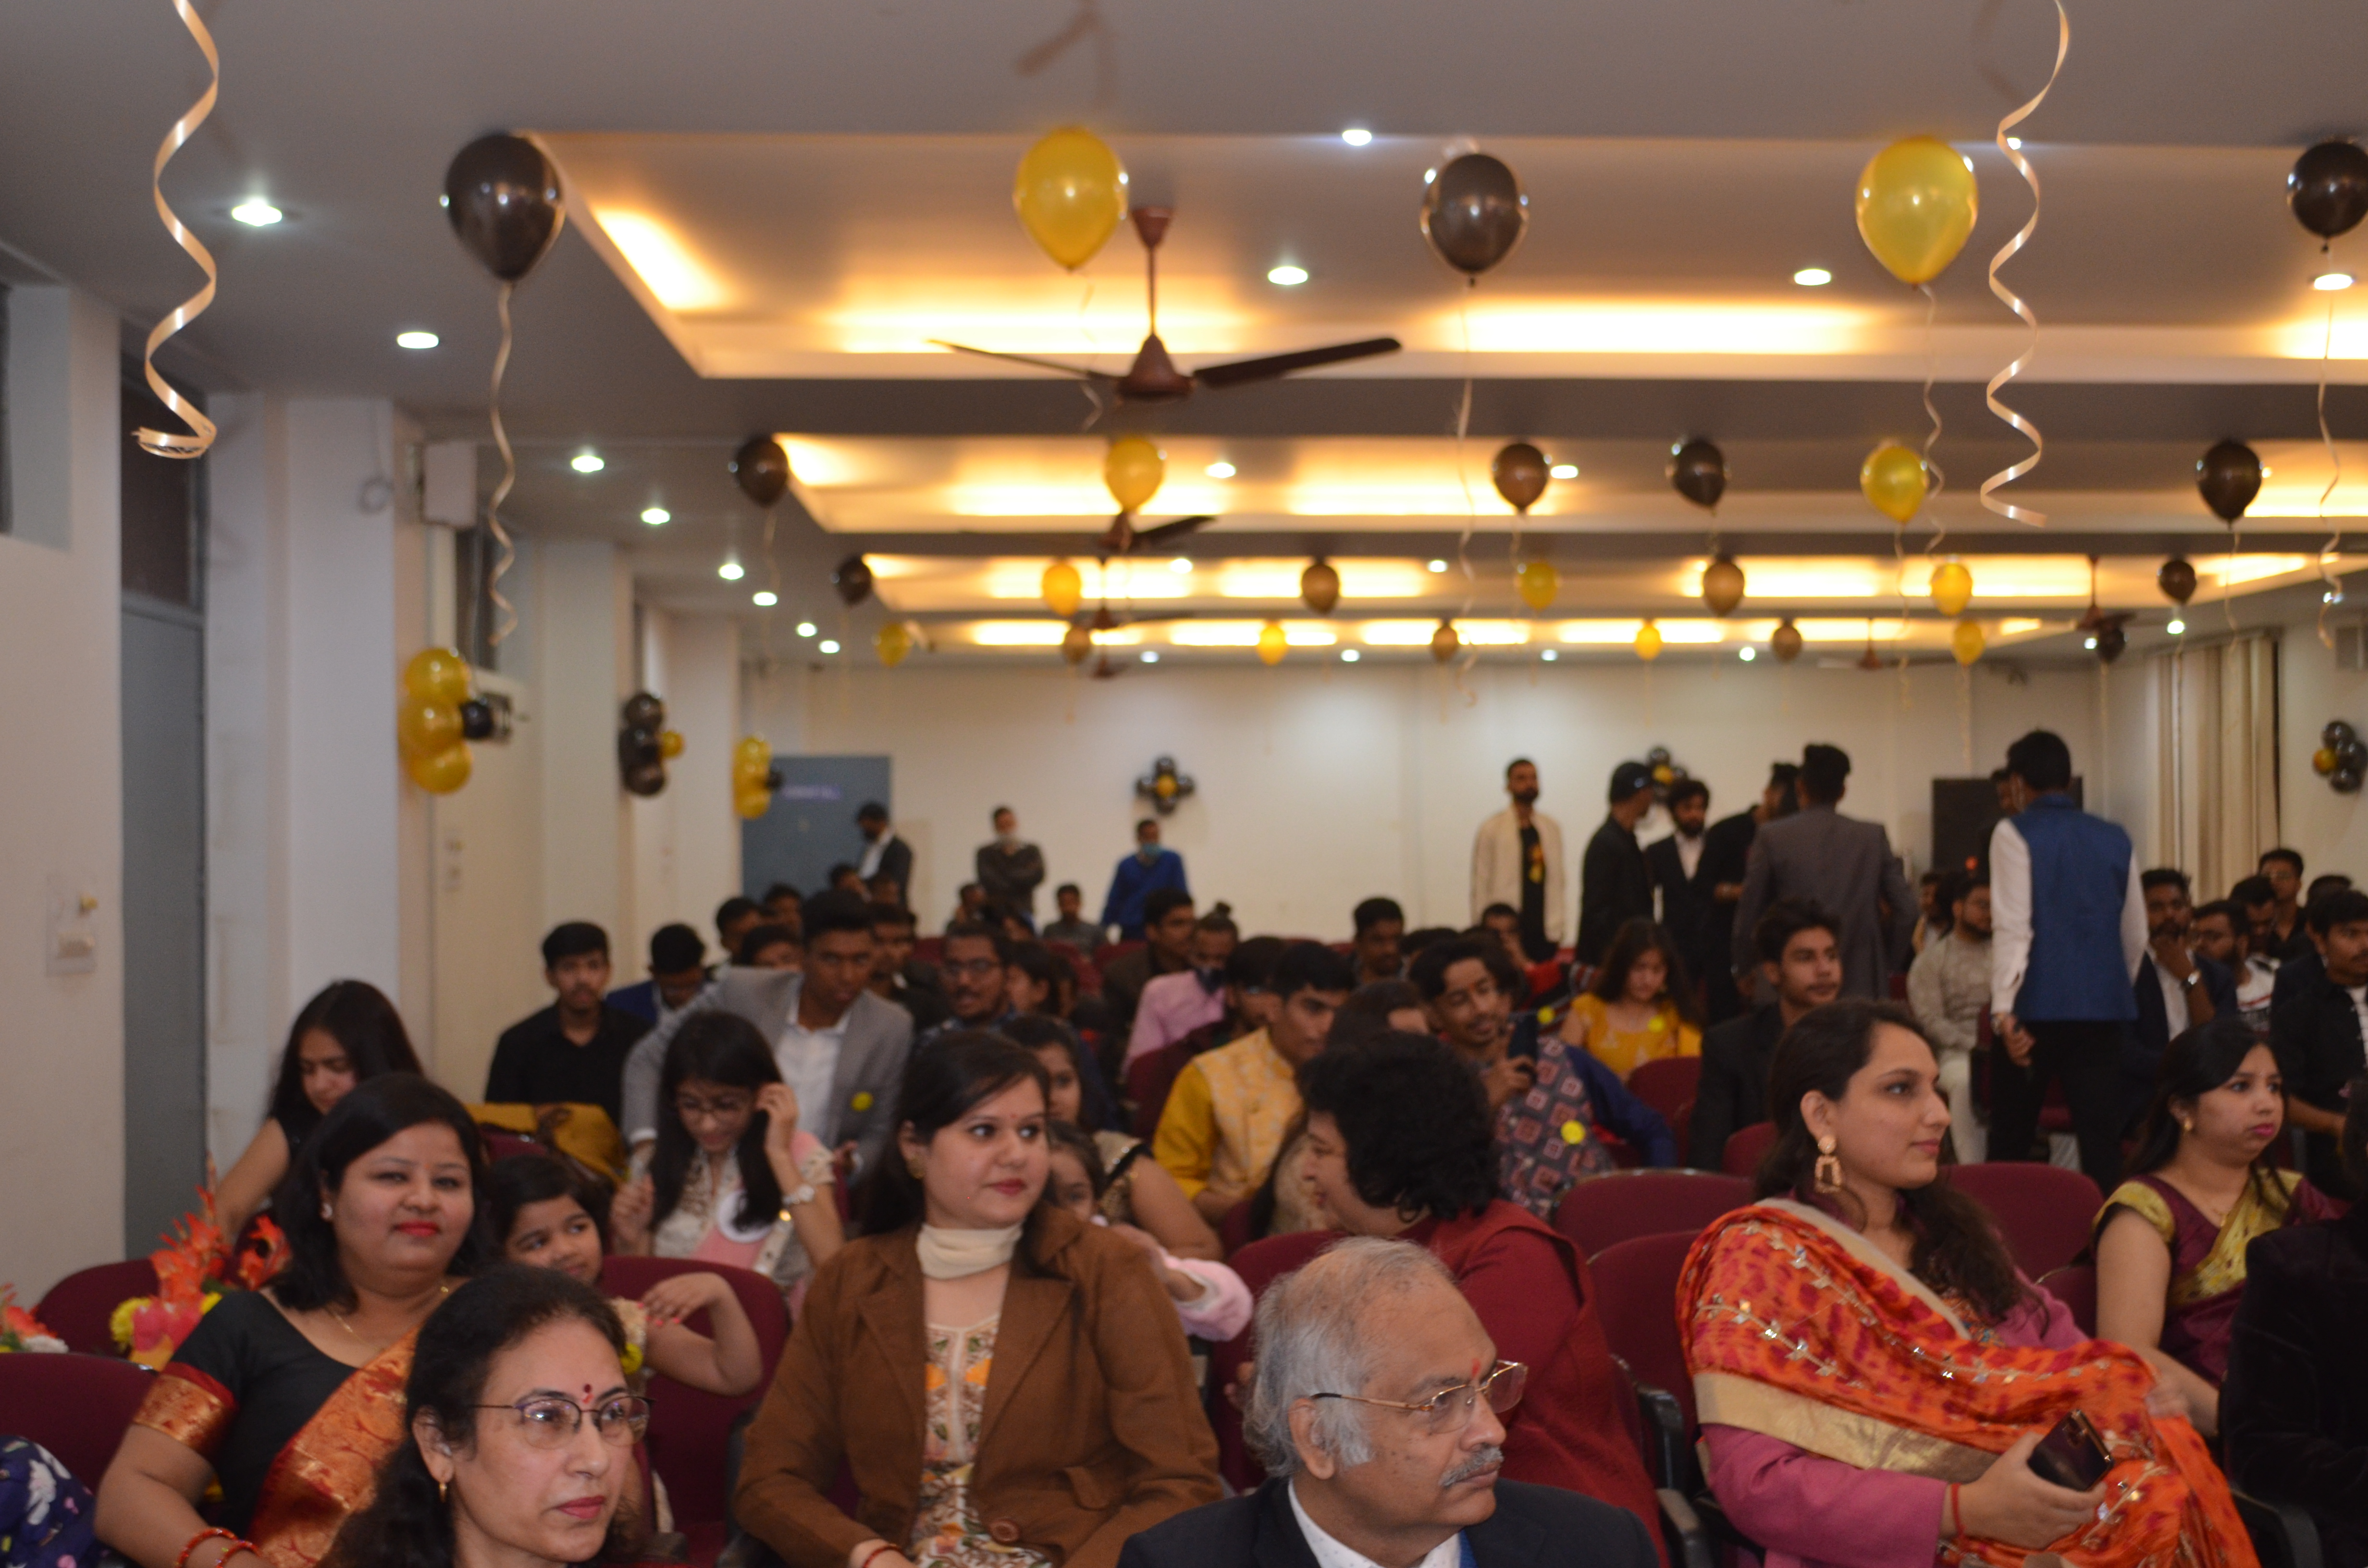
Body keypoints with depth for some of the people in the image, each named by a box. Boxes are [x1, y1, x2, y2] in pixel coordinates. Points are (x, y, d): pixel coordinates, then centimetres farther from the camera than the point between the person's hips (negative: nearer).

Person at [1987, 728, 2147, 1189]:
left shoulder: (2015, 835, -3)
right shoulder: (2115, 840, 11)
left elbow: (2013, 927, -12)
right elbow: (2136, 935, 15)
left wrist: (2003, 1009, -16)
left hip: (2037, 1008, -4)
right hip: (2105, 1007, 4)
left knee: (2011, 1143, 9)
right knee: (2102, 1137, 3)